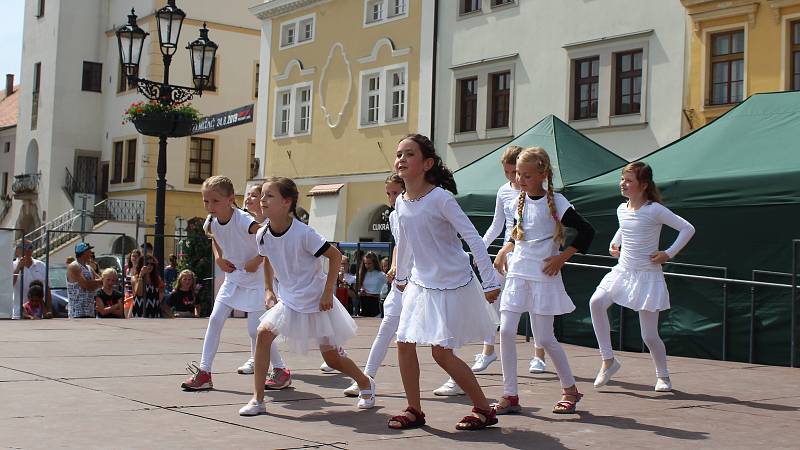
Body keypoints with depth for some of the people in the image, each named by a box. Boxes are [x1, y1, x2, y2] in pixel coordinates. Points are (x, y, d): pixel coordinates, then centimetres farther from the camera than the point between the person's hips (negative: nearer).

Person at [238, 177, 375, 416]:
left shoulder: (303, 233, -25)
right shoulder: (262, 235, -8)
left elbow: (335, 256, -17)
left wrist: (328, 293, -17)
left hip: (317, 303, -5)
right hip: (288, 302, 5)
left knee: (331, 358, 4)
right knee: (263, 333, -17)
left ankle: (366, 383, 34)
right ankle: (257, 399, -10)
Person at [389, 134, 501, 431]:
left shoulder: (440, 198, -18)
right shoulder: (401, 203, 3)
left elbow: (473, 238, -19)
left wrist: (490, 282, -21)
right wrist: (401, 276, 30)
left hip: (452, 285, -7)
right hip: (421, 284, 7)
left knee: (441, 352, -7)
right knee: (404, 343, 2)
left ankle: (484, 409, 8)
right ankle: (414, 410, 17)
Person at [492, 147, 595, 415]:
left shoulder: (555, 202, -10)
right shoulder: (520, 200, 7)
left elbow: (587, 232, -9)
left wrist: (562, 257, -10)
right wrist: (506, 249, 11)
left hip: (543, 275, -5)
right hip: (517, 272, 5)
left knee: (544, 338, -1)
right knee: (506, 330, -5)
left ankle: (570, 389, 20)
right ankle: (510, 396, 1)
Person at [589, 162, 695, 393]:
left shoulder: (655, 210, -13)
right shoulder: (622, 209, 7)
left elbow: (688, 229, -11)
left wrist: (669, 254, -12)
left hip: (648, 276, -5)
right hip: (622, 271, 5)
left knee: (649, 335, -2)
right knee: (596, 302, -23)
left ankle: (662, 375, 25)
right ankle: (608, 360, -11)